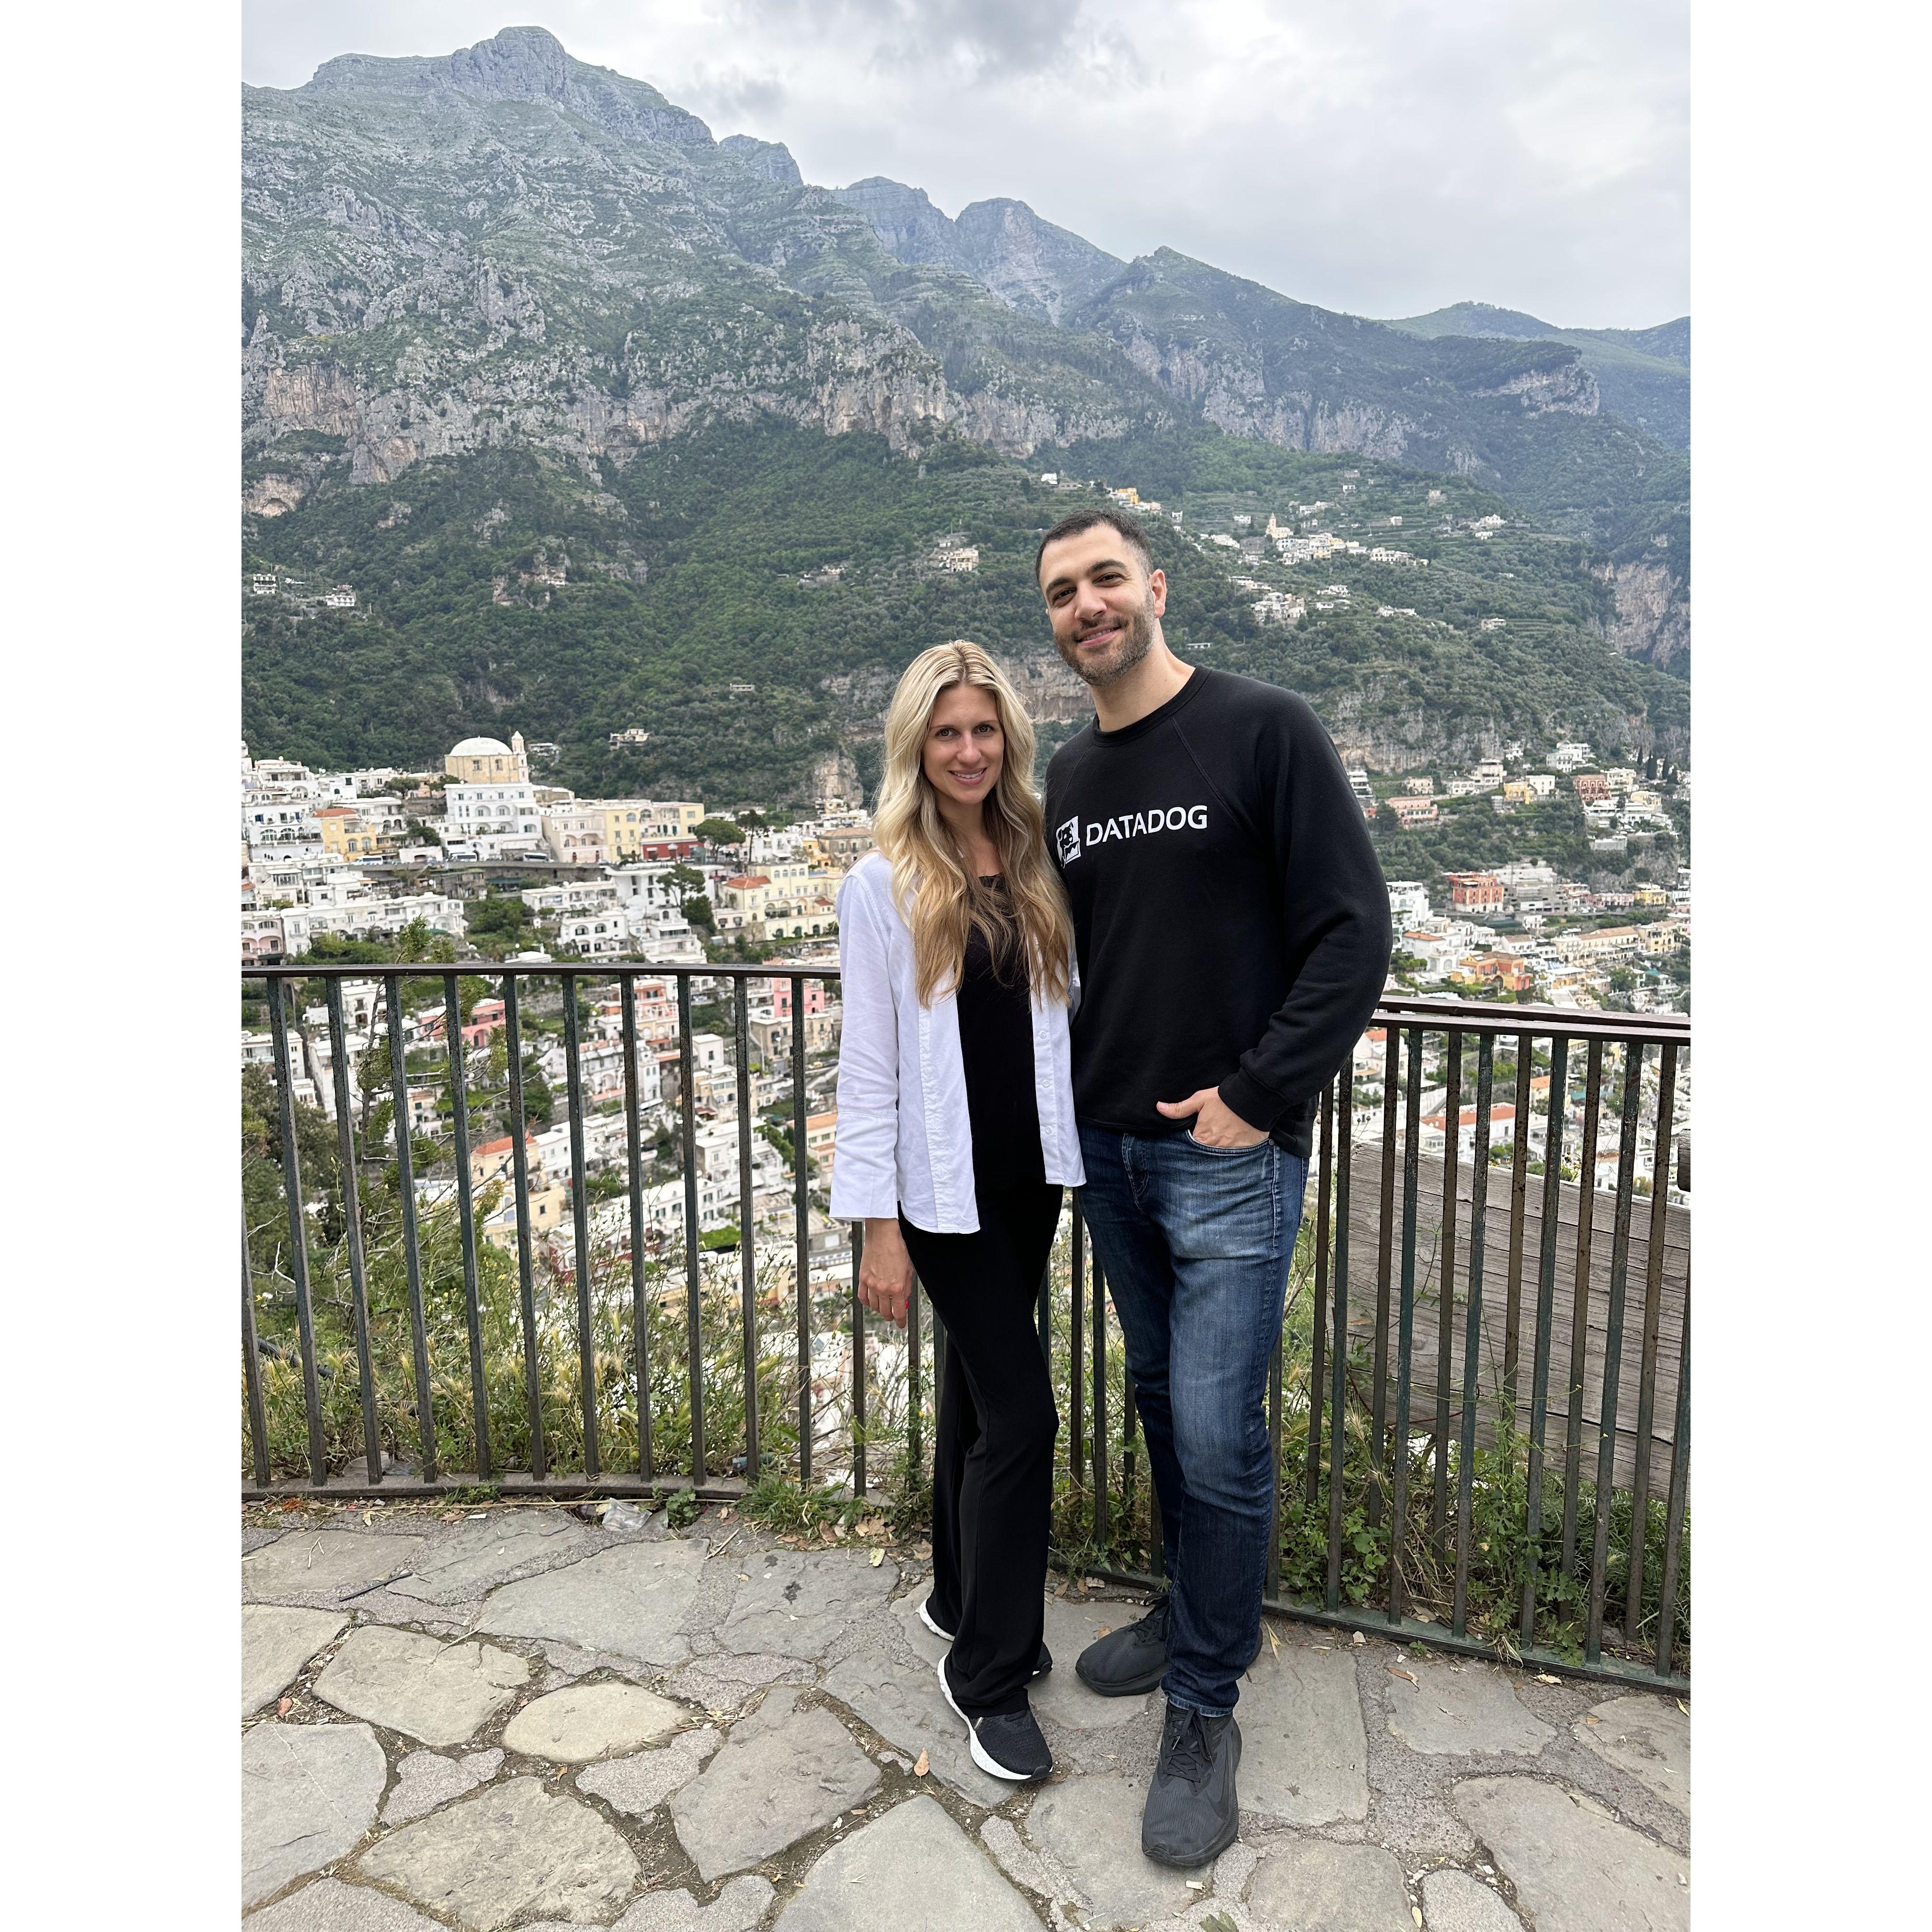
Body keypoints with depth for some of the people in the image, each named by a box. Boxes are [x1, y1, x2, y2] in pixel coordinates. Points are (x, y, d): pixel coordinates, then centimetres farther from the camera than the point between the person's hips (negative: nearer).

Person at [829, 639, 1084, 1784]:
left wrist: (1078, 1152, 7)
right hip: (945, 1185, -5)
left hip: (1031, 1172, 5)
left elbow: (1060, 1014, 11)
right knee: (1021, 1412, -4)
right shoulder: (885, 885, -9)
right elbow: (868, 1065, -9)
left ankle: (965, 1597, 40)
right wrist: (878, 1225, -11)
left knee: (979, 1390, 19)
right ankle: (991, 1676, 16)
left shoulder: (1036, 864, 5)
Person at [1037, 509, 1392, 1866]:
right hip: (1111, 1147, 6)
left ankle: (1206, 1710, 19)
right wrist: (1074, 1093, 9)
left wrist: (1259, 1095, -16)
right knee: (1163, 1400, 19)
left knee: (1217, 1433, -1)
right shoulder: (1070, 775, 9)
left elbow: (1354, 935, -12)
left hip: (1232, 1155, -6)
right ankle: (1195, 1614, 40)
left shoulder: (1265, 731, -9)